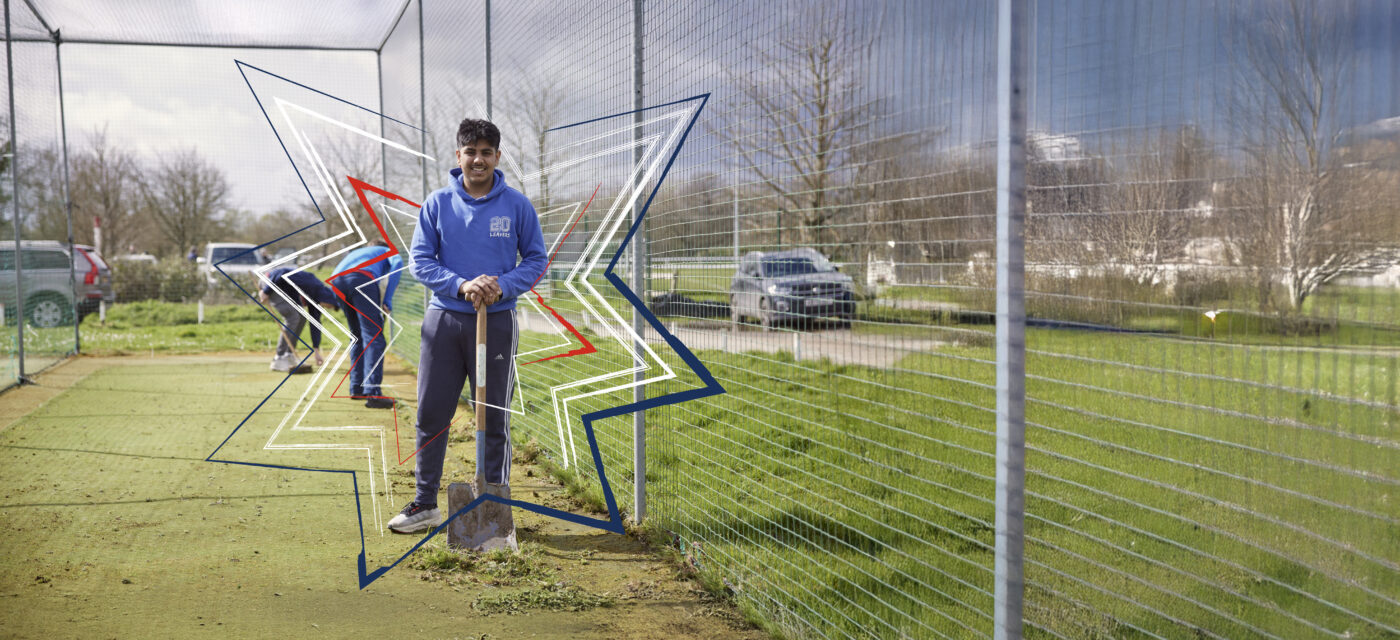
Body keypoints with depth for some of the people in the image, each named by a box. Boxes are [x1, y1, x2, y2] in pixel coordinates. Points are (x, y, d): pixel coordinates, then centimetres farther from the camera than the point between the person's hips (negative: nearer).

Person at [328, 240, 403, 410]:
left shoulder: (355, 253, 45)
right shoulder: (388, 251, 31)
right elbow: (397, 263, 7)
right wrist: (387, 300, 3)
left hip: (336, 281, 6)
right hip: (361, 279, -6)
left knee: (357, 336, 20)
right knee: (374, 337, -7)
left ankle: (356, 388, 21)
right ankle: (372, 394, -18)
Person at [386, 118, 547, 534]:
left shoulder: (517, 205, 2)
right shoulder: (437, 204, 3)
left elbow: (537, 259, 4)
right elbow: (420, 260, 1)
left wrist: (503, 285, -14)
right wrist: (461, 285, -15)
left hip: (497, 323, -1)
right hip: (444, 320, 1)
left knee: (495, 419, 6)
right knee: (431, 414, 4)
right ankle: (425, 504, 16)